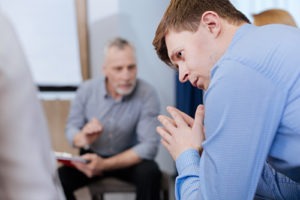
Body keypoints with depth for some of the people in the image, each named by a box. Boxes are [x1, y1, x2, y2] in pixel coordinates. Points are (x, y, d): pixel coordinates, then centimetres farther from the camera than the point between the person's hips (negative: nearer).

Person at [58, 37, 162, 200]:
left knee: (149, 172, -33)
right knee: (58, 177, -24)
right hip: (92, 157, 2)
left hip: (128, 160, -2)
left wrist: (105, 164, -29)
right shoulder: (86, 90, -9)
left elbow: (149, 145, -21)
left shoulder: (147, 94, -17)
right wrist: (83, 139, -26)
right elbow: (71, 128, 0)